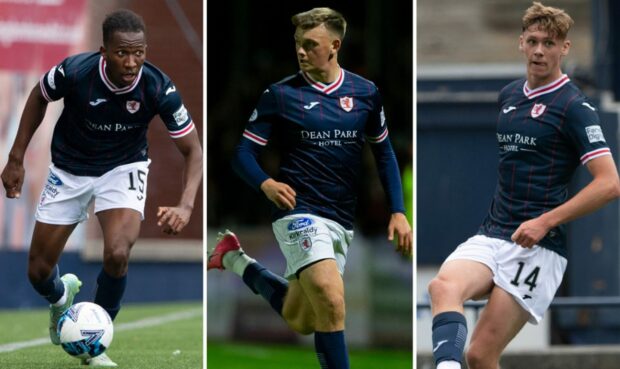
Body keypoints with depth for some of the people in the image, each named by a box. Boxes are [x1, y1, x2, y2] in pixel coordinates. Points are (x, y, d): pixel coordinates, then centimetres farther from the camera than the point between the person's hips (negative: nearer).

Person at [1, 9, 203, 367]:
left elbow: (193, 149, -18)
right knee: (39, 272, 4)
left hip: (124, 168, -1)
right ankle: (62, 296, 44)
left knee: (117, 255, -26)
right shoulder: (74, 72, -28)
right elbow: (39, 97, -4)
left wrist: (186, 206, -34)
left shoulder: (159, 88, -28)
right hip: (70, 171, 1)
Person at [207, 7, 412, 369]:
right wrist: (266, 183, -23)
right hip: (300, 212, -5)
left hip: (342, 221, 5)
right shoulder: (281, 94, -5)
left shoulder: (365, 92, 4)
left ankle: (235, 260, 35)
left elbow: (384, 152, 14)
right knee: (331, 303, -26)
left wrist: (398, 211, 6)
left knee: (299, 319, 15)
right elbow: (245, 152, -2)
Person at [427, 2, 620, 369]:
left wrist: (545, 221, -18)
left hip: (538, 246, -6)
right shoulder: (509, 95, 15)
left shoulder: (574, 106, -6)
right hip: (491, 235, 6)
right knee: (444, 285, -28)